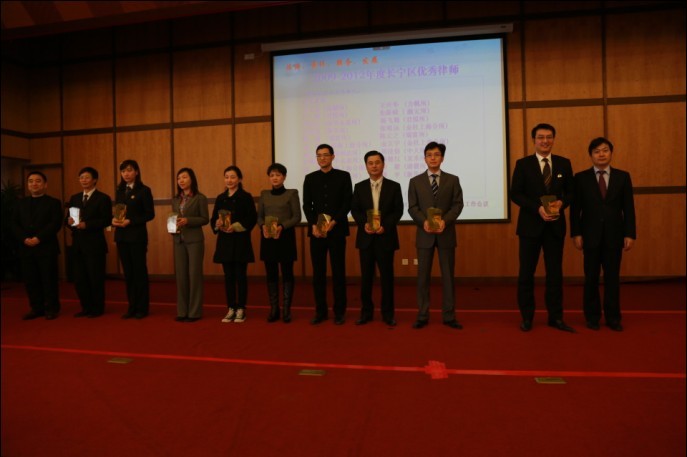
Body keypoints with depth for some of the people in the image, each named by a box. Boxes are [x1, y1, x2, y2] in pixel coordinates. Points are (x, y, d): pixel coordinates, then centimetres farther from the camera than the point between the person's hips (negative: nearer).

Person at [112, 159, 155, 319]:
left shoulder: (144, 190, -4)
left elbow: (150, 214, -8)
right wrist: (114, 219, -8)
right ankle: (132, 307, 16)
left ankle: (142, 308, 9)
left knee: (139, 271, 1)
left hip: (137, 236, -5)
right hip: (121, 236, 5)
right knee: (128, 272, 9)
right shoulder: (119, 191, 14)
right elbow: (116, 211, 14)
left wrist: (130, 221, -17)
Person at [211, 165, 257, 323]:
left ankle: (241, 309, 10)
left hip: (241, 241, -4)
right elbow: (213, 219, 11)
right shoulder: (220, 198, 11)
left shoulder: (246, 197, -3)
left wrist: (236, 226, -20)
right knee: (228, 276, 8)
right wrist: (217, 224, -12)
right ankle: (231, 309, 17)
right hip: (224, 241, 4)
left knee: (240, 276, 1)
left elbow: (252, 218, -9)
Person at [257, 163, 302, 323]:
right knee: (271, 274, 6)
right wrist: (263, 226, -11)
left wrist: (281, 226, -19)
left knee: (287, 274, 2)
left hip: (286, 238, -3)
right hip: (268, 238, 3)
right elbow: (259, 216, 11)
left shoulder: (292, 193, 0)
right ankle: (274, 309, 14)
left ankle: (287, 310, 8)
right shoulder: (264, 194, 12)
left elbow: (297, 217, -4)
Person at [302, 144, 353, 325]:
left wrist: (333, 222, -13)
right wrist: (313, 225, -9)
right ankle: (320, 311, 13)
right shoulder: (310, 178, 12)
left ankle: (339, 311, 10)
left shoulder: (343, 176, 5)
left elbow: (347, 203, -1)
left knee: (338, 272, 1)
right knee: (318, 273, 4)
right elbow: (307, 205, 7)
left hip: (337, 230, -2)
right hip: (316, 231, 2)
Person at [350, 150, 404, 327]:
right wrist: (364, 224, -13)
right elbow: (354, 210, 5)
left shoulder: (394, 186, 4)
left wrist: (385, 226, -15)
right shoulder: (359, 187, 9)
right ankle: (366, 312, 17)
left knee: (387, 276, 3)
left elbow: (398, 210, -1)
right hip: (366, 237, 2)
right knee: (366, 276, 6)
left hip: (386, 237, -1)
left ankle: (388, 313, 13)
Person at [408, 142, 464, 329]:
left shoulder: (453, 180, 8)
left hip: (446, 234, 0)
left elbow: (458, 204, 0)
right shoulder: (415, 181, 8)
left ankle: (449, 316, 12)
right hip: (424, 234, 0)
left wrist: (445, 220, -16)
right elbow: (412, 207, 1)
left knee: (448, 275, 4)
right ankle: (422, 316, 11)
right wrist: (424, 221, -17)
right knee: (423, 276, 3)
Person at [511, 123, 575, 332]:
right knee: (526, 272, 4)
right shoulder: (523, 164, -1)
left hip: (555, 225, 2)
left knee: (555, 272, 7)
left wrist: (561, 203, -12)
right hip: (530, 225, -2)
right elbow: (515, 194, -6)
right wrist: (538, 208, -17)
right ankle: (527, 317, 16)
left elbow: (571, 191, 10)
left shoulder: (564, 163, 7)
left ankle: (555, 317, 18)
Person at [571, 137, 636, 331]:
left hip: (614, 235, 1)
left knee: (612, 277, 6)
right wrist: (576, 234, -7)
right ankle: (592, 316, 18)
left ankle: (613, 317, 17)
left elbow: (628, 208, 3)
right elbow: (575, 209, -1)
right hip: (591, 235, -1)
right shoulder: (581, 177, 1)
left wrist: (630, 234, -3)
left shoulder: (623, 176, 5)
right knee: (591, 277, 6)